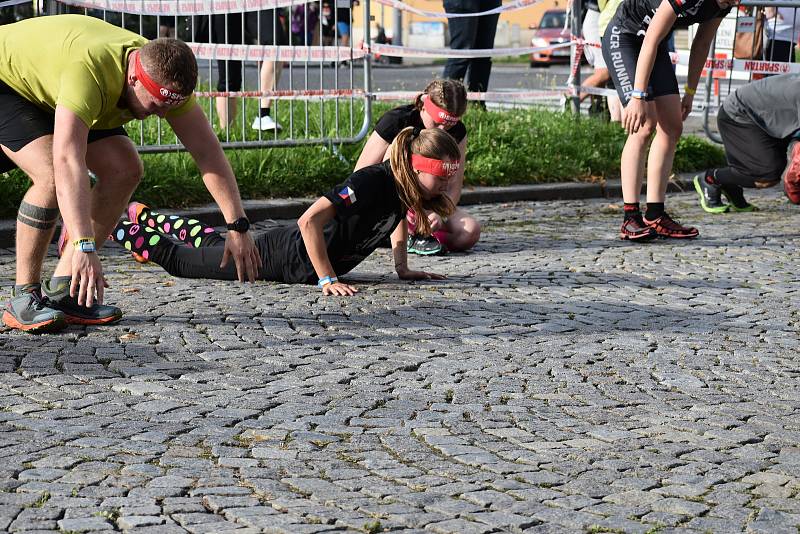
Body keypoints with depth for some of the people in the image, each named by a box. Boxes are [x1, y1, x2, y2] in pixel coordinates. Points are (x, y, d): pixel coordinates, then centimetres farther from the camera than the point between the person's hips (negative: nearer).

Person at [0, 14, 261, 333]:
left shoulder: (165, 76, -21)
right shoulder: (88, 70, -43)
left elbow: (207, 152, -17)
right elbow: (67, 161, -51)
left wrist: (239, 227, -23)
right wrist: (84, 247, -58)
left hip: (48, 91, 8)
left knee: (124, 170, -9)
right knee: (53, 174, -30)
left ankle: (63, 291, -3)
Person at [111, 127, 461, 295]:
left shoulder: (405, 187, -8)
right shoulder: (371, 182, -34)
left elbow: (399, 215, 17)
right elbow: (309, 221, -39)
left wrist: (403, 268, 7)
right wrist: (328, 280, -34)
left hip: (299, 251, 8)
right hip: (283, 257, -8)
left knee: (215, 245, 31)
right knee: (177, 257, 8)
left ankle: (147, 218, 52)